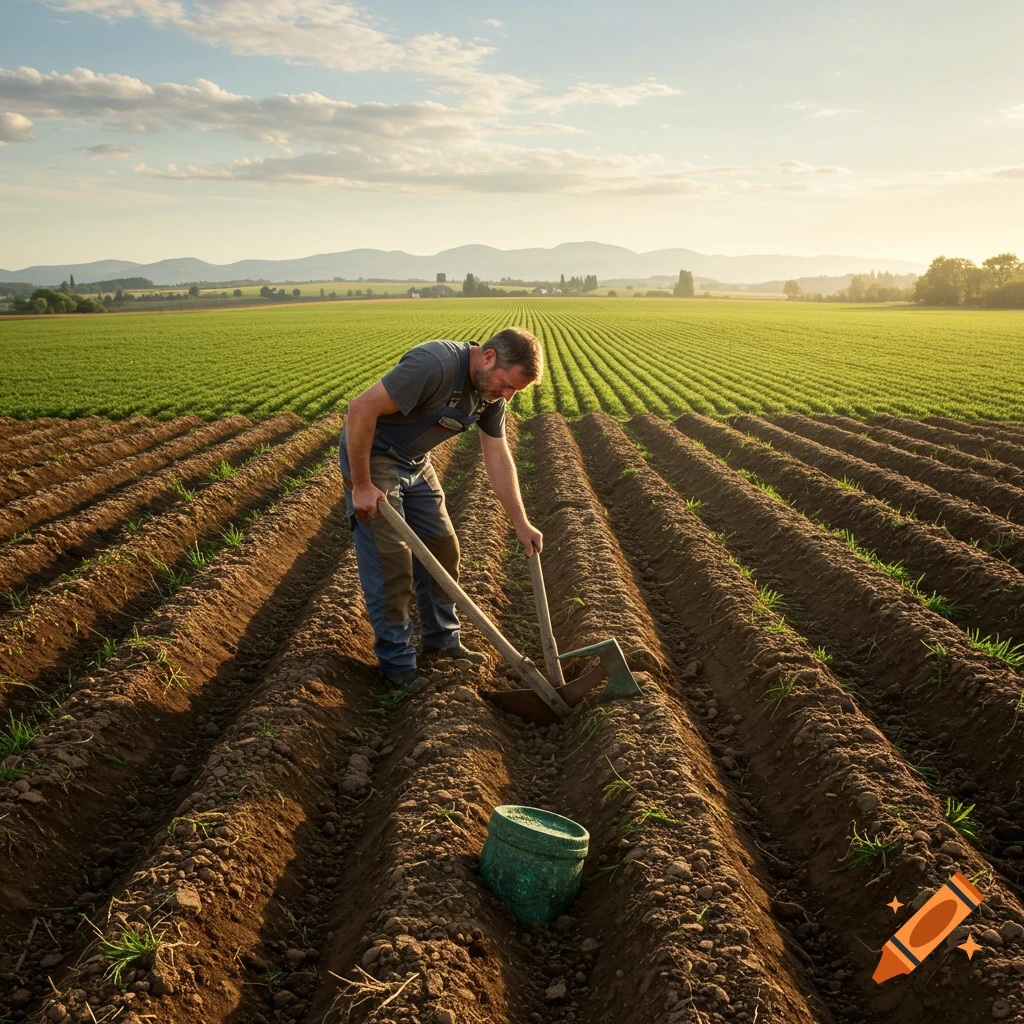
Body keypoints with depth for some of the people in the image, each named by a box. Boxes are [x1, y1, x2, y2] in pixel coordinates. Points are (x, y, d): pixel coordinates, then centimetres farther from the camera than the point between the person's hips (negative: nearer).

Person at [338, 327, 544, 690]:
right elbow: (361, 408, -32)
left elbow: (498, 459, 2)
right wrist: (361, 485, -26)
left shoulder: (492, 392, -5)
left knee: (441, 549, 10)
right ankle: (396, 663, 4)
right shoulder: (436, 364, -32)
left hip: (414, 462, 9)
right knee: (390, 559, -8)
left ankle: (442, 641, 26)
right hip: (370, 455, -8)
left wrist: (521, 523, -1)